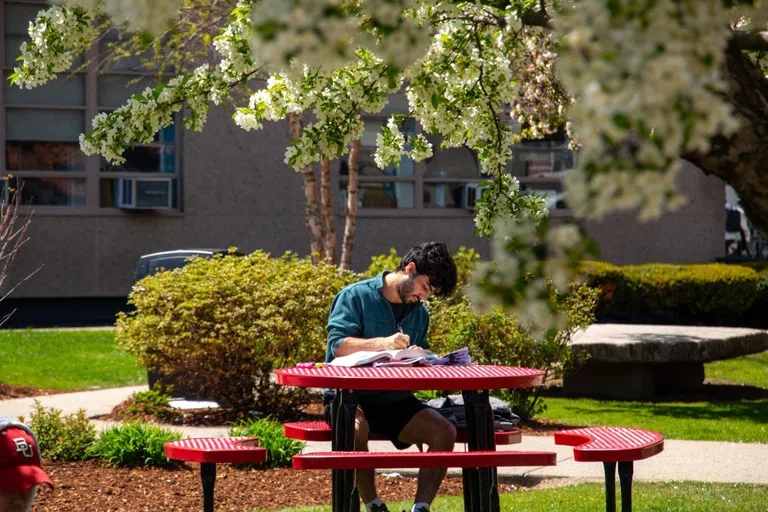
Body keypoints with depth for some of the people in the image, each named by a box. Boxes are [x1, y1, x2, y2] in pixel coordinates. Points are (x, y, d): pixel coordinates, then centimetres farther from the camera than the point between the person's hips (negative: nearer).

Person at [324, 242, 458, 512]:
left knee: (445, 431, -19)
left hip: (395, 400, 5)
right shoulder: (356, 296, -4)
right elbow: (338, 345, -17)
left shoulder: (420, 313, 14)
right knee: (357, 427, -39)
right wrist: (383, 343, -33)